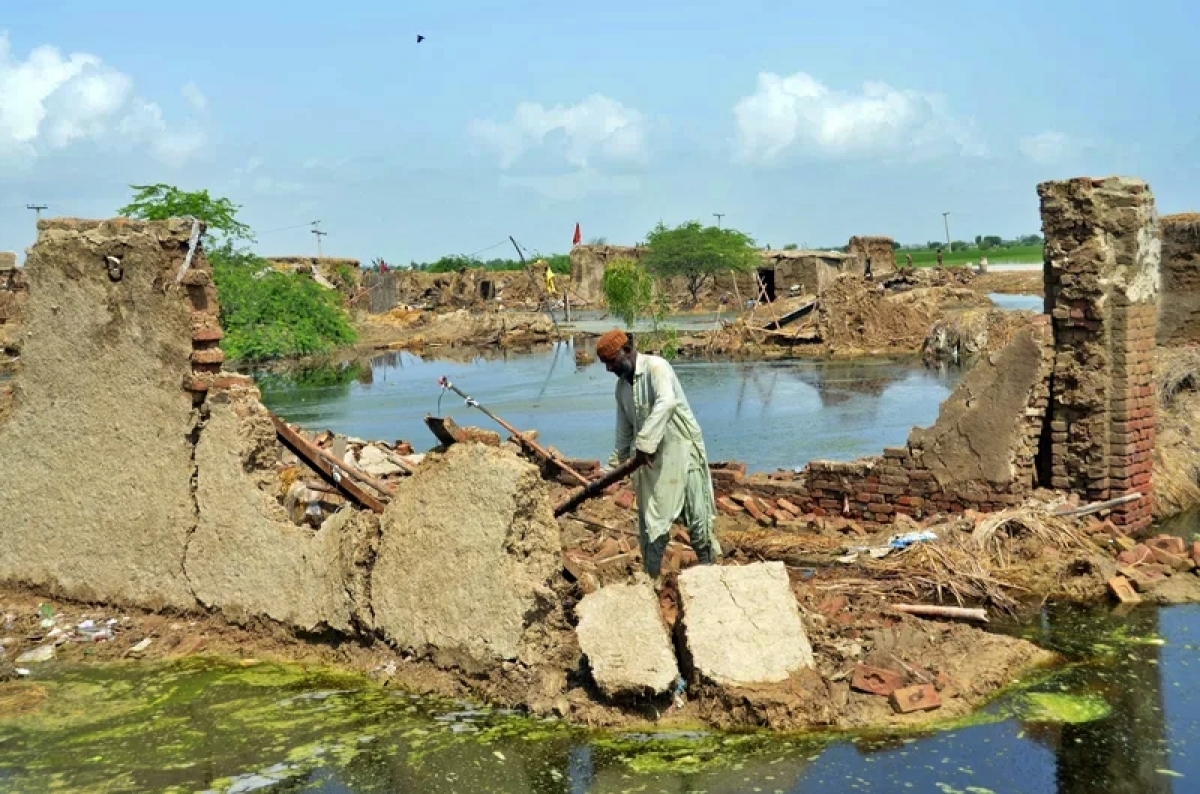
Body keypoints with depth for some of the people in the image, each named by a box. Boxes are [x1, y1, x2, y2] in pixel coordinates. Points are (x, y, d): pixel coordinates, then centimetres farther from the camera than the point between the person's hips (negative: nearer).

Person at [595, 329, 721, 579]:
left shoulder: (656, 367, -14)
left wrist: (645, 443, -36)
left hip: (681, 448, -7)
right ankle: (650, 577, 15)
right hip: (649, 456, 7)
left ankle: (709, 569, 14)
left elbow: (666, 403, -32)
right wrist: (616, 462, 23)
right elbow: (624, 428, 21)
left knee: (696, 515, 0)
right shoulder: (622, 385, 10)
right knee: (650, 520, 6)